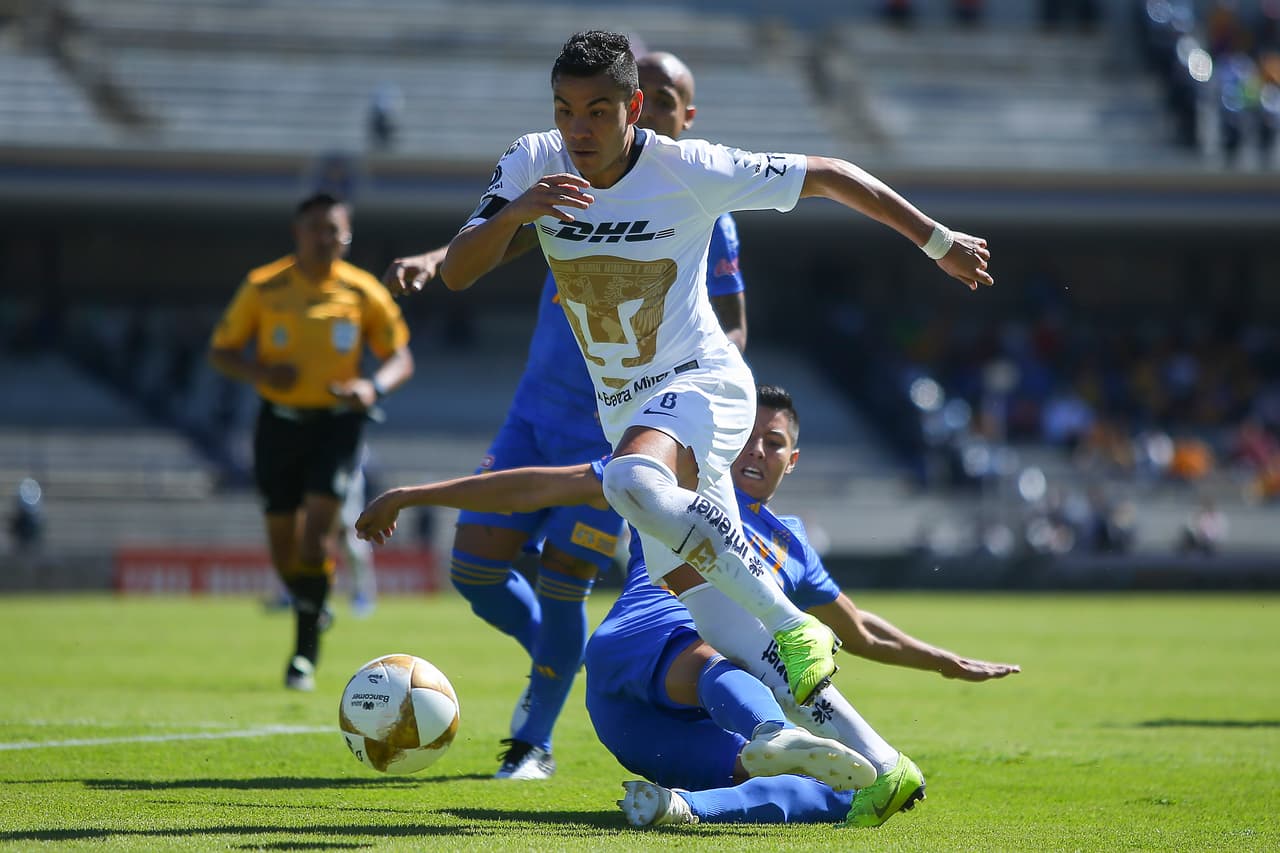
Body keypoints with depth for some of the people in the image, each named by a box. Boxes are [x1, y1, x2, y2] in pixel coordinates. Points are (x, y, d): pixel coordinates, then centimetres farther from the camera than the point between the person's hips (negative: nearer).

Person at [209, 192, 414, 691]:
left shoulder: (364, 293, -3)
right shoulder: (263, 289, -2)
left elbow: (401, 358, 4)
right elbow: (221, 351, 4)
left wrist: (374, 387, -18)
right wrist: (258, 372, -18)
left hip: (336, 424, -2)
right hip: (280, 422, 2)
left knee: (317, 529, -17)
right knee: (283, 544, 4)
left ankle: (306, 652, -11)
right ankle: (308, 607, 37)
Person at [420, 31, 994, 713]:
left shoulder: (688, 170, -18)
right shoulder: (531, 165, -8)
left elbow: (827, 176, -7)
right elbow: (456, 274, -14)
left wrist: (939, 242, -2)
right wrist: (514, 212, -34)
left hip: (701, 381, -6)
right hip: (620, 407, 6)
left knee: (632, 482, -39)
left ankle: (793, 626, -29)